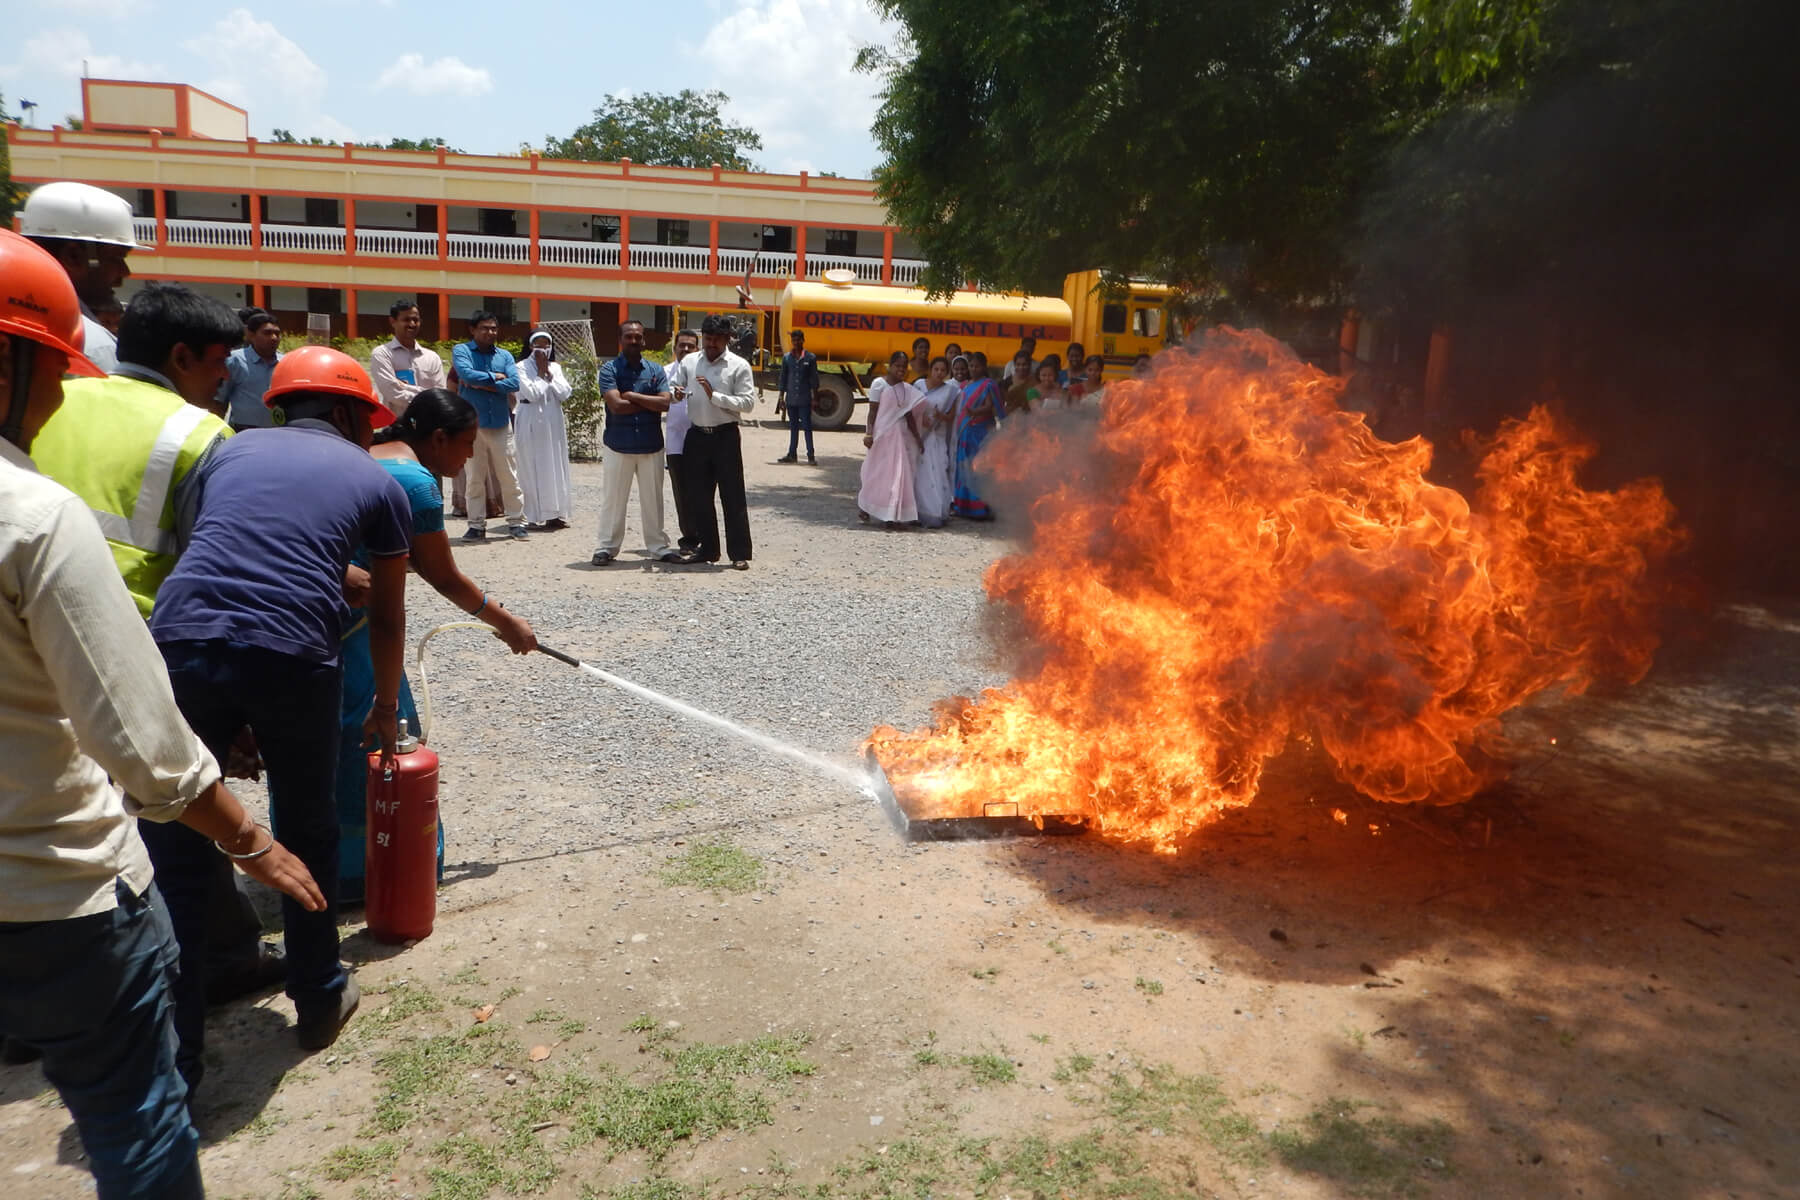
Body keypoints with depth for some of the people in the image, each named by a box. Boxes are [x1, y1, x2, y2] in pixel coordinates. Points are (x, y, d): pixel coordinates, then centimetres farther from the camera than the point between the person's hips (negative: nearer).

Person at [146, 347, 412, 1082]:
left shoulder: (229, 449, 25)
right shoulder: (375, 480, 18)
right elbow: (387, 616, 24)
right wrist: (385, 705, 40)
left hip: (181, 641, 2)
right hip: (292, 655, -2)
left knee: (172, 851, 13)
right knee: (307, 835, 19)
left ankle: (169, 1055, 20)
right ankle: (319, 1002, 36)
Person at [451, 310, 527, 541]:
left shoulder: (505, 355, 9)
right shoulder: (461, 351, 2)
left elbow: (515, 383, -7)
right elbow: (467, 374, -17)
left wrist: (482, 384, -12)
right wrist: (494, 377, -7)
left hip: (501, 424, 2)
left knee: (510, 477, 3)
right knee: (474, 479, 4)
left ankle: (516, 522, 12)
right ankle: (477, 525, 10)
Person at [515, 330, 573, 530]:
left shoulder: (555, 367, 11)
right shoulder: (522, 368, -3)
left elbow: (564, 393, -1)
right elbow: (532, 393, -14)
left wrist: (548, 373, -4)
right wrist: (541, 373, -7)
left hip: (554, 423, 5)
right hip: (532, 423, -5)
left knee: (556, 467, 5)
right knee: (533, 468, -4)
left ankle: (555, 513, 10)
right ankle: (535, 515, -2)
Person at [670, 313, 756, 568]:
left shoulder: (739, 366, -4)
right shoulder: (689, 362, 8)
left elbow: (748, 402, -11)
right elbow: (676, 390, 14)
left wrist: (714, 395, -19)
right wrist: (676, 394, -11)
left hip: (725, 435, -4)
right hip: (697, 435, 4)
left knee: (732, 496, -1)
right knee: (698, 496, 9)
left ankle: (740, 553, 4)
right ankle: (707, 548, 22)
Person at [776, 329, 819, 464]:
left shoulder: (811, 357, -1)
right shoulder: (787, 357, 6)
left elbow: (814, 378, 2)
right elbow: (783, 377, 11)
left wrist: (814, 396, -1)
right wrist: (782, 395, 8)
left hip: (805, 399, -3)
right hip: (791, 398, 3)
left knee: (807, 427, -3)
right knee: (793, 427, 11)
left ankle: (810, 456, -1)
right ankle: (792, 454, 18)